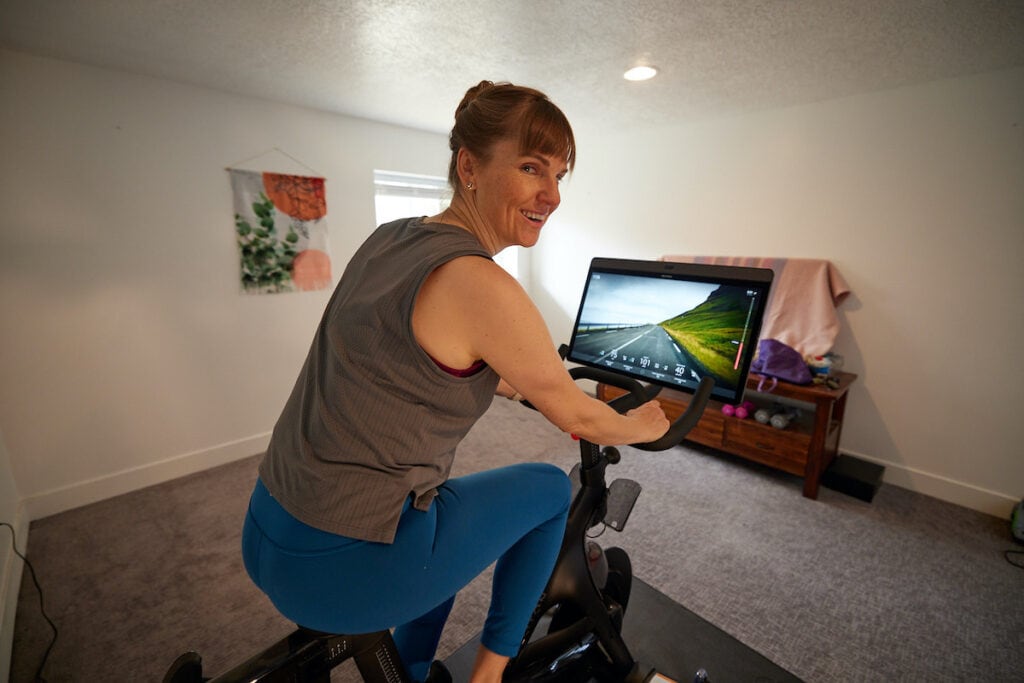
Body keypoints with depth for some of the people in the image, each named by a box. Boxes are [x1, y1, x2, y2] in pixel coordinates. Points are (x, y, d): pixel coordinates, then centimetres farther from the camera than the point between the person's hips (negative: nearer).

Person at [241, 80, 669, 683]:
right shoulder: (479, 285, -24)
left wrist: (523, 385, 26)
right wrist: (640, 426, 11)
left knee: (452, 511, 31)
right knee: (551, 489, 8)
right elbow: (575, 415, -11)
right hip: (339, 567, -8)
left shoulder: (389, 239, 3)